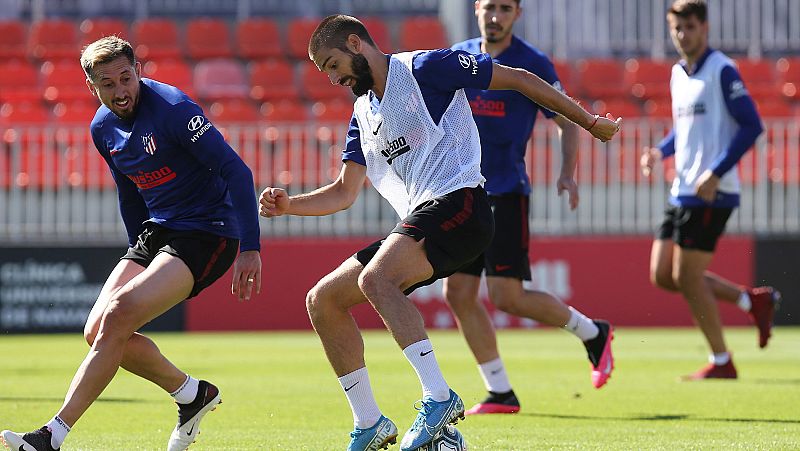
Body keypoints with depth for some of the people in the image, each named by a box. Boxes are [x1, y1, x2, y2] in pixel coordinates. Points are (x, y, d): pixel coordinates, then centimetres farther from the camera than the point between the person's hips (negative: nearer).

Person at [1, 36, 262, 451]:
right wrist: (139, 259, 25)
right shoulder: (103, 128, 5)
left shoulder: (173, 109, -19)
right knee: (99, 330, -5)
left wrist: (250, 248, -25)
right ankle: (193, 395, 17)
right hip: (156, 231, 8)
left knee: (119, 314, -24)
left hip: (205, 234, -8)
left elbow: (236, 172, -21)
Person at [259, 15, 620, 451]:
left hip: (457, 202, -9)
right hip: (417, 226, 9)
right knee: (322, 300, 4)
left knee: (375, 279, -32)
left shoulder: (422, 68, -3)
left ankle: (440, 398, -33)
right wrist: (289, 204, 6)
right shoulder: (363, 113, 21)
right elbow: (343, 193, 25)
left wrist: (588, 122, 1)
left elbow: (518, 79, 0)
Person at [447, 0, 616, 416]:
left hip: (506, 193, -5)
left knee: (507, 297, -11)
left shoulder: (533, 65, -5)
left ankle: (592, 334, 13)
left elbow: (567, 121, 0)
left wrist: (567, 174, -15)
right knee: (458, 293, -1)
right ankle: (501, 394, 8)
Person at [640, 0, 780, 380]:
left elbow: (751, 126, -15)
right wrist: (659, 151, 6)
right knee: (662, 275, 8)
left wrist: (715, 173, -21)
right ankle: (753, 301, 19)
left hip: (711, 193, -9)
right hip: (682, 191, 9)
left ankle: (721, 362, 5)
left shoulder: (722, 71, -11)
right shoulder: (677, 74, 14)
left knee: (687, 278, -8)